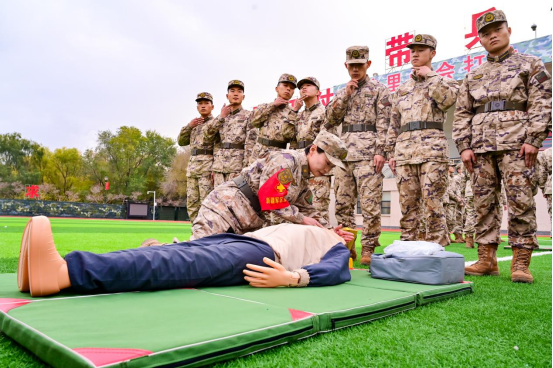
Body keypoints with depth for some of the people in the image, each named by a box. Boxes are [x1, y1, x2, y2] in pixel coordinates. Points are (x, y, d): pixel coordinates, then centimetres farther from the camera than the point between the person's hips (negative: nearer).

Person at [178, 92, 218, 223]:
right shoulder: (194, 124, 25)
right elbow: (181, 141, 18)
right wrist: (189, 126, 2)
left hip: (207, 166, -7)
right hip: (192, 166, 7)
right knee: (192, 204, 6)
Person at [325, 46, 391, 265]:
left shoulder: (379, 90, 8)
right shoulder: (342, 93, 22)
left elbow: (383, 124, -2)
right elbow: (330, 121, 9)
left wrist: (380, 151, -13)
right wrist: (345, 95, 2)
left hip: (367, 152, -5)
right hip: (344, 153, 5)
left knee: (370, 204, -7)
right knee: (342, 203, 5)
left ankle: (368, 249, -1)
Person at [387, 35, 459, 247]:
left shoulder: (444, 81, 12)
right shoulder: (402, 89, 23)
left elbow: (447, 100, -14)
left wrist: (431, 75, -2)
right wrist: (391, 153, 13)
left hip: (432, 148, -4)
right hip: (404, 150, 4)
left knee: (433, 202, -8)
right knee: (407, 204, 4)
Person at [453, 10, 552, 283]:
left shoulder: (529, 64, 13)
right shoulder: (473, 76, 21)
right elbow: (462, 114, 16)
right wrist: (464, 146, 3)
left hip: (515, 142, -3)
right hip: (481, 146, 4)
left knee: (520, 201, -8)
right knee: (484, 203, 1)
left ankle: (521, 263, -3)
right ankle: (487, 260, 7)